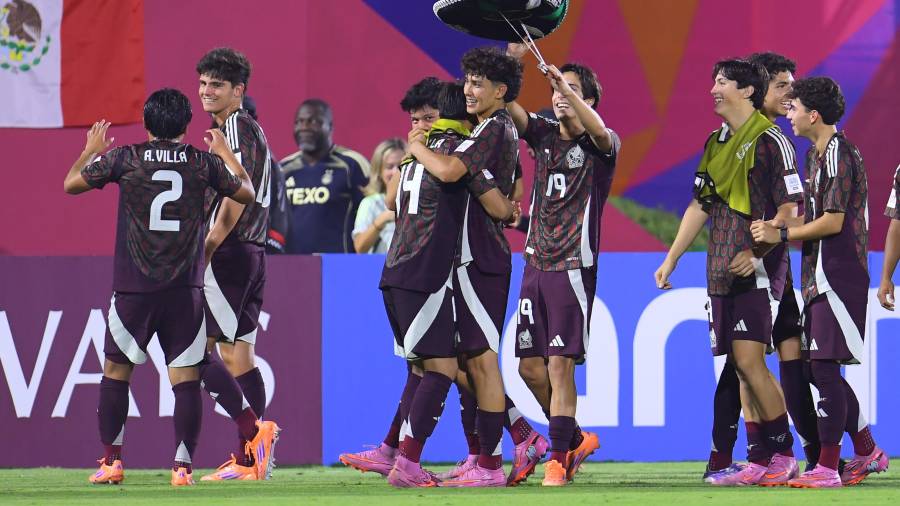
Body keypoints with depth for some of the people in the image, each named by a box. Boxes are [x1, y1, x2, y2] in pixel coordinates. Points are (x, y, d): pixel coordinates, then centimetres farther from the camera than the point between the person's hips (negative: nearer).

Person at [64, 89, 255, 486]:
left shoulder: (124, 158, -2)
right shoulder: (203, 162, 1)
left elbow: (71, 183, 10)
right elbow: (246, 193, 17)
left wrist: (91, 150, 28)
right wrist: (224, 153, 30)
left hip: (133, 289, -1)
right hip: (185, 289, 1)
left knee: (116, 370, 11)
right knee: (185, 376, 2)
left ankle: (111, 461, 8)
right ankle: (183, 465, -3)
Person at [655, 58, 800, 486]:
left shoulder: (769, 142, -8)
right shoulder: (715, 144, 16)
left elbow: (789, 208, -11)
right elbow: (700, 206, 22)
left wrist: (758, 253, -20)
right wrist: (671, 259, 21)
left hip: (757, 272, -7)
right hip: (722, 272, 8)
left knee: (749, 360, -14)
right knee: (740, 367, 4)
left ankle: (783, 454, -6)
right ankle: (759, 460, 6)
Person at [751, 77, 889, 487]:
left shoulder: (839, 155, -13)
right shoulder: (815, 154, 17)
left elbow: (833, 222, -18)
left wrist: (781, 235, -12)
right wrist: (773, 225, 7)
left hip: (838, 275, -10)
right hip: (821, 276, 10)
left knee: (825, 367, -9)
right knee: (822, 369, 12)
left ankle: (827, 468, -8)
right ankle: (867, 452, 21)